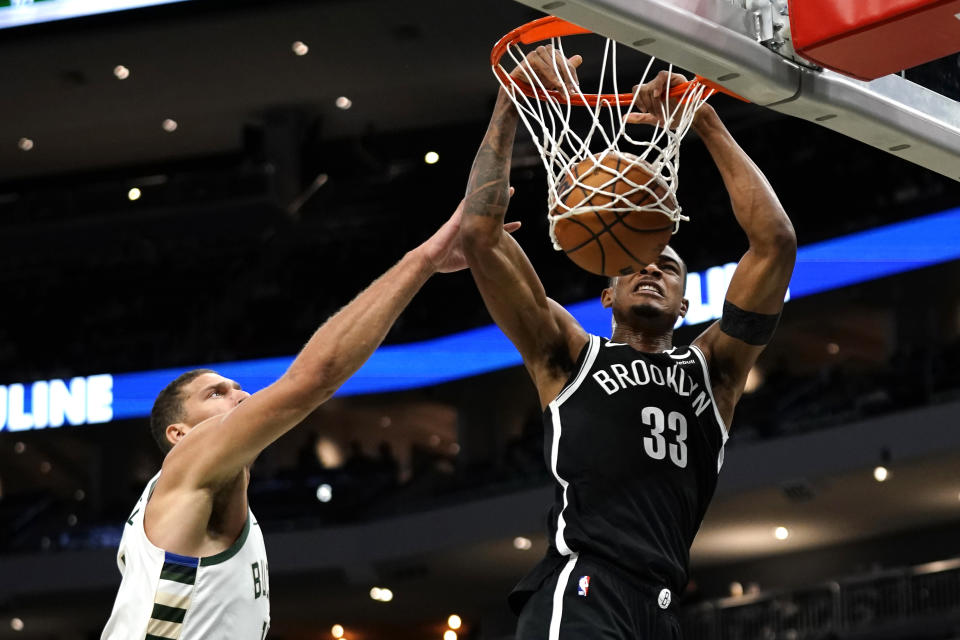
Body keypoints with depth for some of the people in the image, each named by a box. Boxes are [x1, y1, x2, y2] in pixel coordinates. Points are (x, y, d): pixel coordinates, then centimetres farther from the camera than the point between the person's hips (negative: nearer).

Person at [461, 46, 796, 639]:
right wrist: (508, 105, 10)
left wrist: (707, 125, 13)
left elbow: (776, 241, 14)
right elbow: (480, 233, 9)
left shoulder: (714, 368, 23)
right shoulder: (570, 356, 18)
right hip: (579, 592, -5)